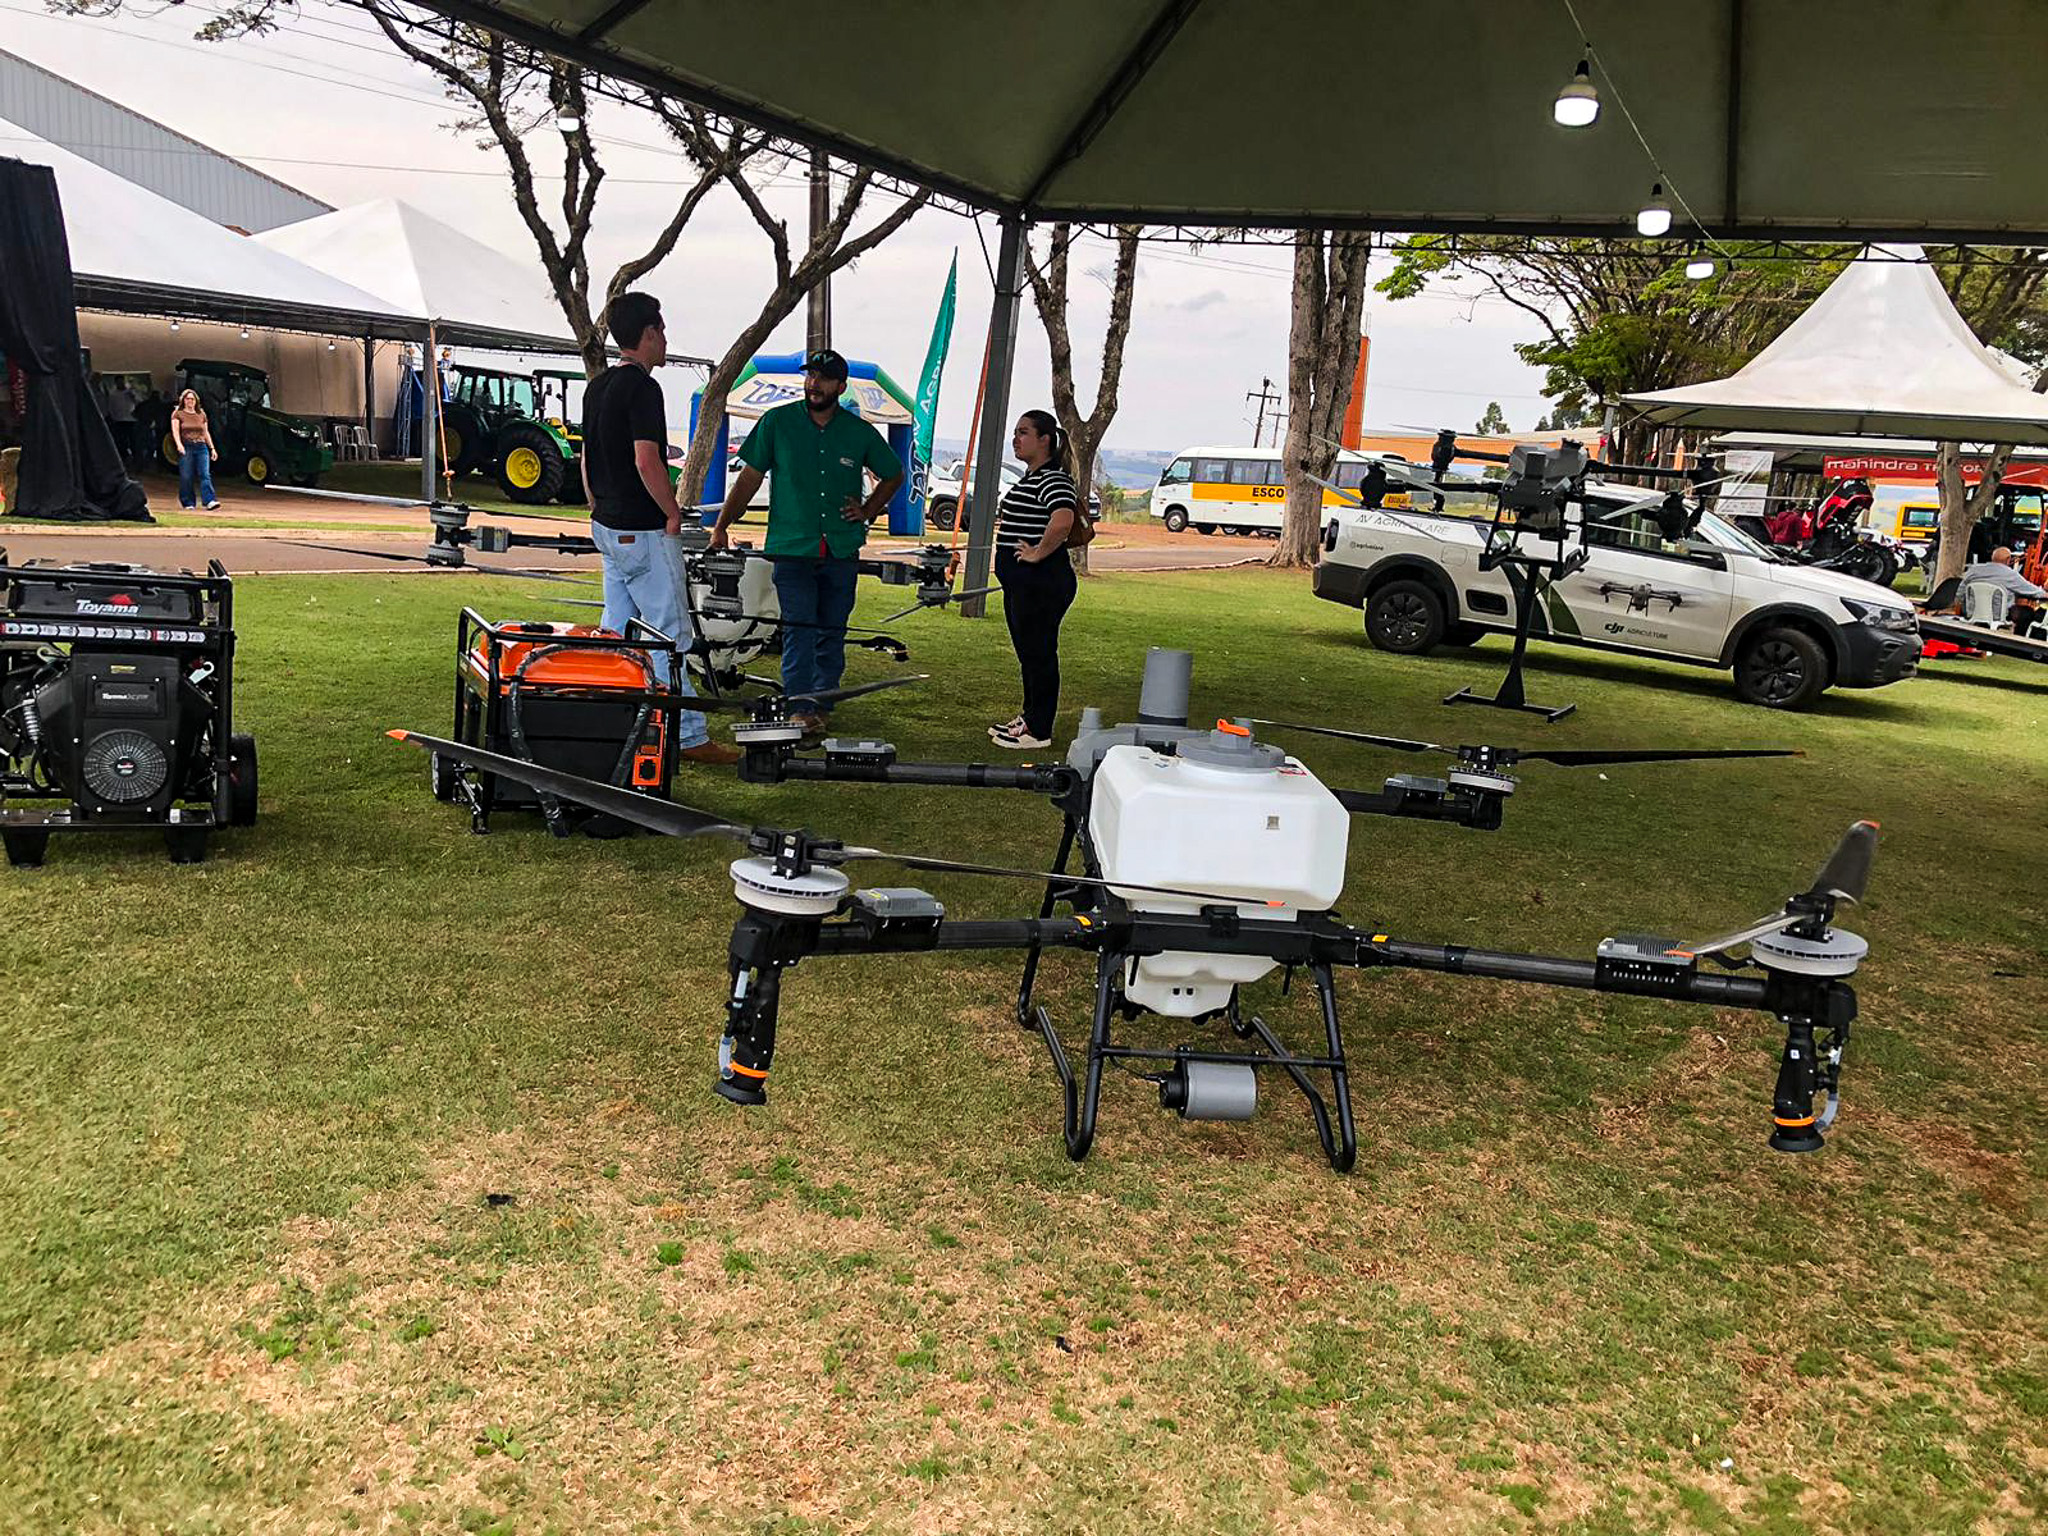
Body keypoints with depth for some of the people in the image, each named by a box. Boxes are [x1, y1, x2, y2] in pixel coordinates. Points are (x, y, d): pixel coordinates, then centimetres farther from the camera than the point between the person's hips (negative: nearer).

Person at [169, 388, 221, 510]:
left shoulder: (201, 414, 17)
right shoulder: (178, 414, 5)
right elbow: (175, 430, -6)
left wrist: (212, 448, 15)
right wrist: (179, 444, -22)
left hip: (201, 447, 2)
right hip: (186, 447, -2)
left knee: (205, 474, -11)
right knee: (186, 477, -3)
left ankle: (210, 501, -22)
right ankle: (188, 503, 5)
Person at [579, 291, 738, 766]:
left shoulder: (597, 386, 13)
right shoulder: (642, 387, -16)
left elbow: (586, 459, 18)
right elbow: (646, 461, -23)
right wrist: (674, 512, -12)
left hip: (608, 527, 10)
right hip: (644, 531, -10)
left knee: (617, 630, 13)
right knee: (669, 634, -5)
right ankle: (687, 736, -1)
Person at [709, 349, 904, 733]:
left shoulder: (859, 432, 6)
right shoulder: (777, 422, 2)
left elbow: (894, 474, 21)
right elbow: (750, 477, 5)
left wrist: (868, 511, 8)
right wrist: (722, 525, -2)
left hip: (841, 551, 2)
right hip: (792, 547, -2)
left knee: (832, 630, 8)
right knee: (798, 629, -11)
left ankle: (822, 701, 19)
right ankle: (799, 707, -13)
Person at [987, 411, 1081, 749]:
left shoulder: (1053, 479, -17)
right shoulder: (1031, 477, 15)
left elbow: (1062, 521, -37)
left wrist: (1039, 553, -26)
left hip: (1042, 583, -11)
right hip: (1021, 583, 11)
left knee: (1039, 654, -3)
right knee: (1027, 653, 18)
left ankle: (1038, 732, 5)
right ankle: (1028, 717, 29)